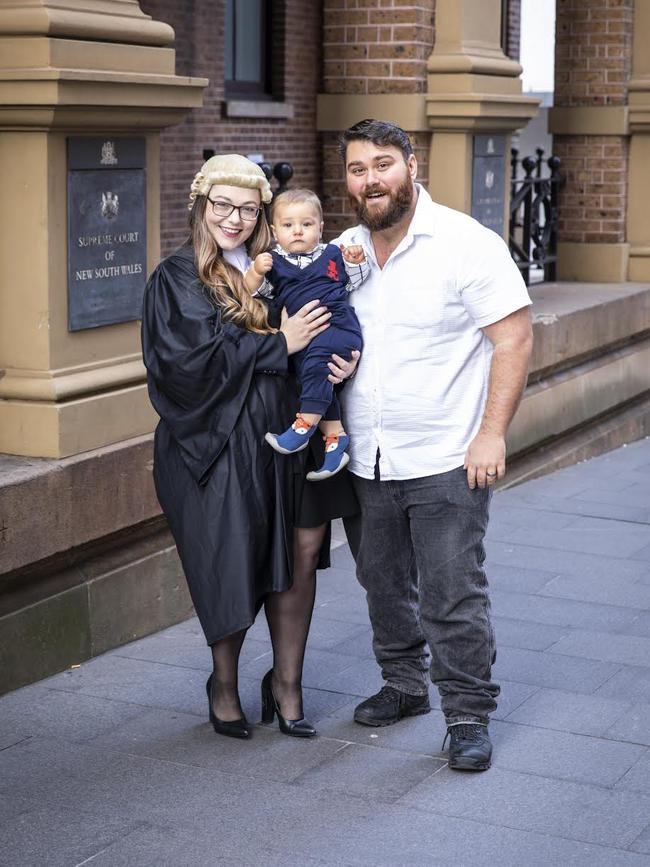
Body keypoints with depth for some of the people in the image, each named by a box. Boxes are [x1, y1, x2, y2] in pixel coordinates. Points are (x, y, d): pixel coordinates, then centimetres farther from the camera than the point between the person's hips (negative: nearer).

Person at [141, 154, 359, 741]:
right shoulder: (177, 279, -2)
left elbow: (323, 333, 13)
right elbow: (193, 357, -15)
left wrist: (342, 362, -10)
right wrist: (279, 344, -14)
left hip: (284, 437, 4)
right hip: (219, 445, -4)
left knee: (300, 555, 2)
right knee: (232, 570, 1)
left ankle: (286, 683, 18)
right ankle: (225, 686, 24)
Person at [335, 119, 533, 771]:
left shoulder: (465, 243, -10)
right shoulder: (341, 251, 7)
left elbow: (514, 338, -11)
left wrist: (492, 434, -17)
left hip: (445, 462, -6)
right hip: (363, 461, 6)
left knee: (451, 596, -3)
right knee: (383, 584, 18)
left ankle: (468, 715, 12)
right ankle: (403, 686, 36)